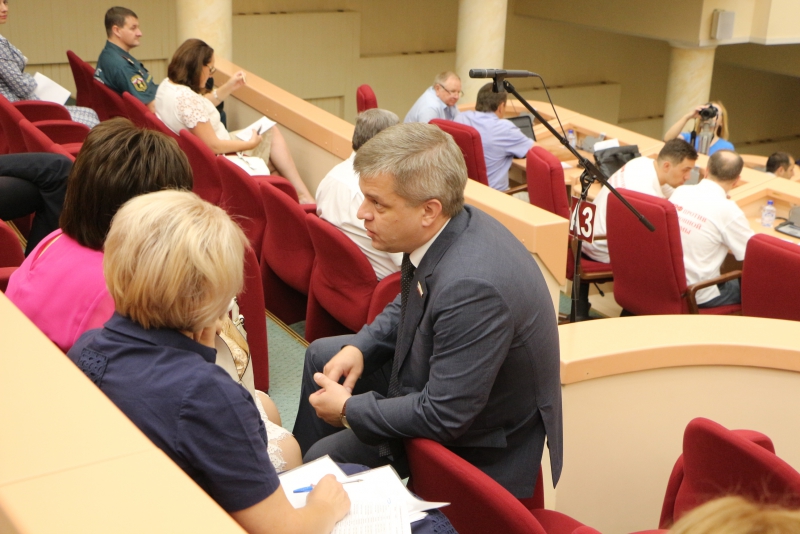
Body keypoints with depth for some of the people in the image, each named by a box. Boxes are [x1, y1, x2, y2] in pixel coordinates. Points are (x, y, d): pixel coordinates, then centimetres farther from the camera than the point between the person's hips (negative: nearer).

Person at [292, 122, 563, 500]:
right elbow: (406, 307, 11)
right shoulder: (442, 230, -11)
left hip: (476, 447, -9)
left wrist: (348, 409, -20)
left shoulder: (471, 287, -39)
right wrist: (359, 348, -6)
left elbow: (443, 416, -32)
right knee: (321, 355, 17)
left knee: (326, 457, -7)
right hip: (434, 374, 9)